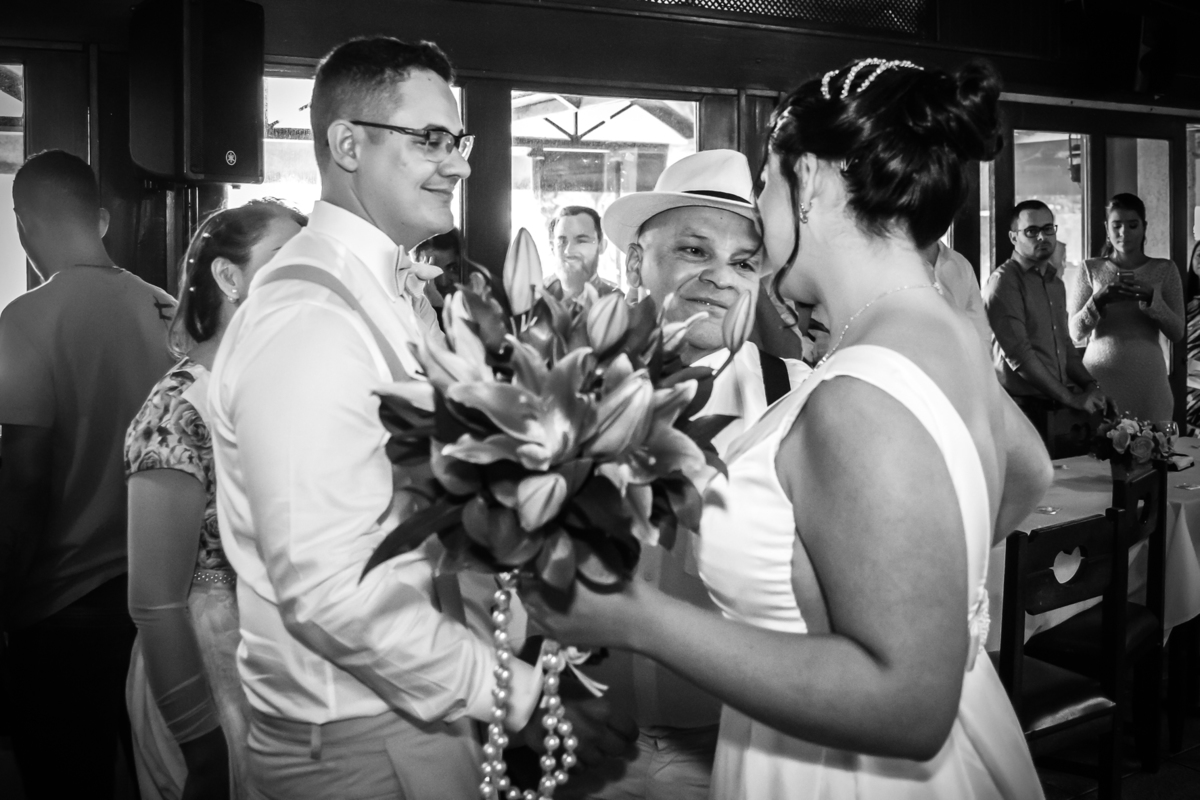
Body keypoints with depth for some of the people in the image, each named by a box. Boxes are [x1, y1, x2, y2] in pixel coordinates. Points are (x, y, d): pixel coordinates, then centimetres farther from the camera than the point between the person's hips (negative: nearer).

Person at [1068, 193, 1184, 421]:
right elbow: (1076, 333, -1)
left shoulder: (1165, 269, 5)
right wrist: (1099, 299, -17)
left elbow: (1177, 333, 0)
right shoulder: (1091, 269, 3)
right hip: (1099, 375, 0)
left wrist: (1150, 297, -14)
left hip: (1147, 377, 1)